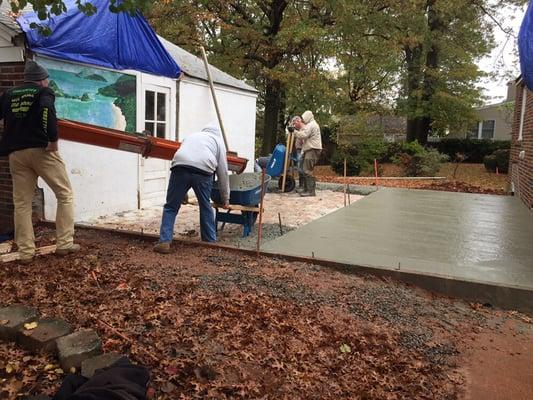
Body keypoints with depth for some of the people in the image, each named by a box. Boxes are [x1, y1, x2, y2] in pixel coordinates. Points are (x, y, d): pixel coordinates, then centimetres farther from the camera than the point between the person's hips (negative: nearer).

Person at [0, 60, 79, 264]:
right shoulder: (44, 91, 2)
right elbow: (47, 109, -20)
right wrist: (53, 139, -17)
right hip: (41, 149, -5)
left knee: (22, 203, 9)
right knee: (65, 195, 5)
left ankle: (26, 252, 10)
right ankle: (64, 244, 2)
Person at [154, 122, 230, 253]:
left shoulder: (190, 136, 38)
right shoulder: (218, 141, 28)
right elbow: (223, 172, 25)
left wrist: (182, 193, 46)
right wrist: (225, 199, 31)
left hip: (180, 167, 1)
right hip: (203, 170, -1)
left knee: (170, 207, 10)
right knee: (205, 207, 17)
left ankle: (164, 242, 3)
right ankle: (210, 240, 24)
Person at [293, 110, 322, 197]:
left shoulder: (311, 125, -10)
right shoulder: (311, 125, 25)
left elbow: (303, 135, -18)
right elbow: (304, 134, 21)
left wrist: (294, 131, -6)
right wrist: (300, 127, 11)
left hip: (312, 150, -11)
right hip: (310, 150, 11)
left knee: (308, 171, -13)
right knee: (306, 171, 13)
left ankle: (311, 191, -14)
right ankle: (306, 189, 17)